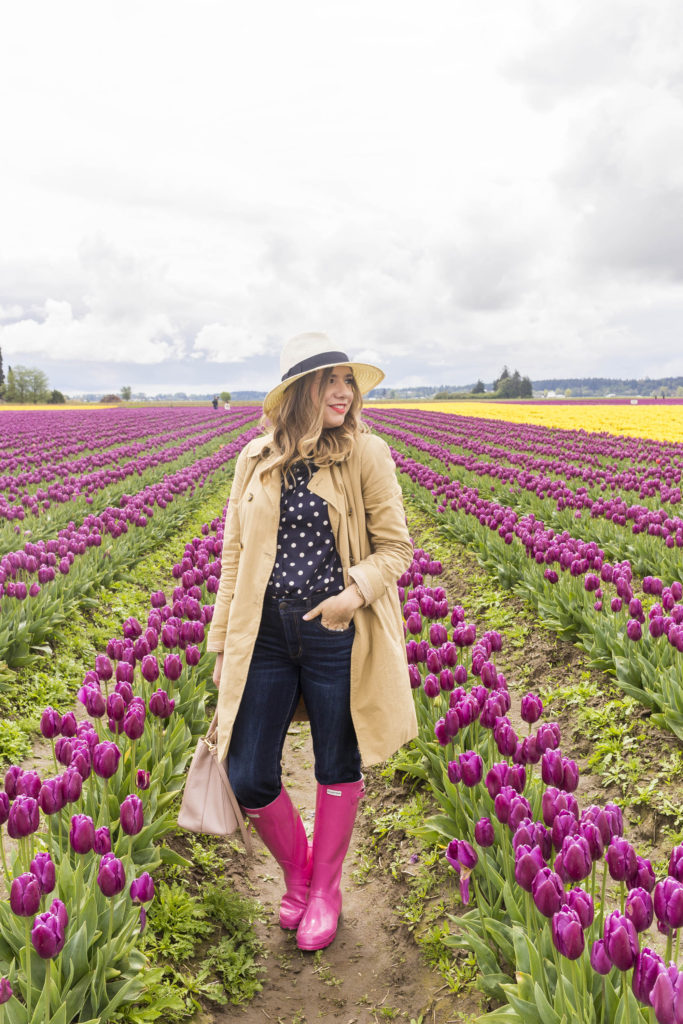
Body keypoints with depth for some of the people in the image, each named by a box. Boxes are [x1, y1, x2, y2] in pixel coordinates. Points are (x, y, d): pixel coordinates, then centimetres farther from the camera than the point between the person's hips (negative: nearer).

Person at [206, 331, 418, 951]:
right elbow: (235, 554, 9)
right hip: (265, 633, 3)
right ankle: (296, 871, 35)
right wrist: (223, 642, 10)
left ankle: (326, 889, 38)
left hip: (338, 635, -2)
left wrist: (357, 591, -22)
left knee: (338, 768, 13)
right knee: (249, 777, 5)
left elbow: (395, 547, -2)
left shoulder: (367, 454, -5)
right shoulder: (257, 459, 4)